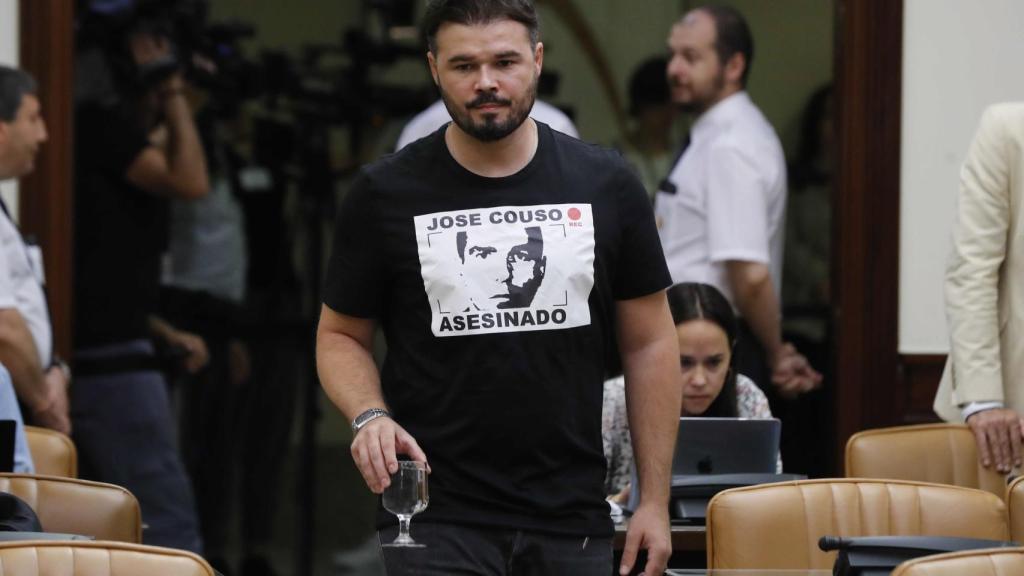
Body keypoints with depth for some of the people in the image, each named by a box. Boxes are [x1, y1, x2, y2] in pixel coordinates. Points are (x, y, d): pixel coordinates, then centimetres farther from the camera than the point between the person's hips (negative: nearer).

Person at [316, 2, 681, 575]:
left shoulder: (604, 185, 4)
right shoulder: (385, 194, 1)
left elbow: (650, 344, 8)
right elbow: (341, 335, 9)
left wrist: (655, 502, 4)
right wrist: (369, 416, -12)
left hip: (572, 524, 2)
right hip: (437, 521, -2)